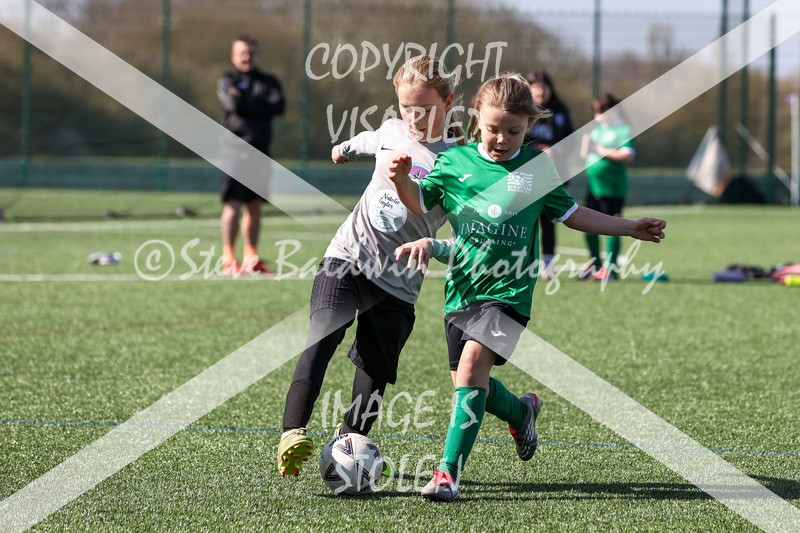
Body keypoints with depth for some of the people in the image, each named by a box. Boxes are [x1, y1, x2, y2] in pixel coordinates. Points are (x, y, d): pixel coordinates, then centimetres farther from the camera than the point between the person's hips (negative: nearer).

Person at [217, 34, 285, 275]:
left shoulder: (269, 82, 13)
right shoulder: (227, 81, 5)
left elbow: (279, 106, -6)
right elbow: (232, 104, -15)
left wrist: (246, 103, -8)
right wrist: (262, 104, -4)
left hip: (260, 150, 4)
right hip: (235, 148, -4)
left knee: (255, 204, 7)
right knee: (233, 203, -10)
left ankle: (251, 257, 13)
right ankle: (229, 259, -9)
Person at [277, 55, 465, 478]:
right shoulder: (392, 133, 6)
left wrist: (434, 246, -35)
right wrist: (346, 148, 55)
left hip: (397, 282, -2)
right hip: (348, 257, 2)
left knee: (374, 376, -4)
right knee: (322, 339, -21)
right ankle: (293, 435, -31)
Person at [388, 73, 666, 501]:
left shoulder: (538, 168, 5)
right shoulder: (454, 161, 4)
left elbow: (570, 214, 17)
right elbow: (420, 203, 6)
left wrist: (630, 228, 17)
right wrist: (401, 180, -16)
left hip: (508, 289, -3)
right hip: (461, 287, 3)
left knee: (473, 362, -22)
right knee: (469, 382, 7)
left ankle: (449, 470, -24)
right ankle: (521, 413, 42)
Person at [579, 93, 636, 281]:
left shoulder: (623, 130, -7)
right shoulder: (597, 129, 16)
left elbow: (628, 155, -19)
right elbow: (585, 154, 22)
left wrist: (604, 151, -17)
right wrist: (586, 143, 1)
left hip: (612, 188, -8)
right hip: (593, 185, 8)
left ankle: (610, 267, -1)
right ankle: (595, 264, 25)